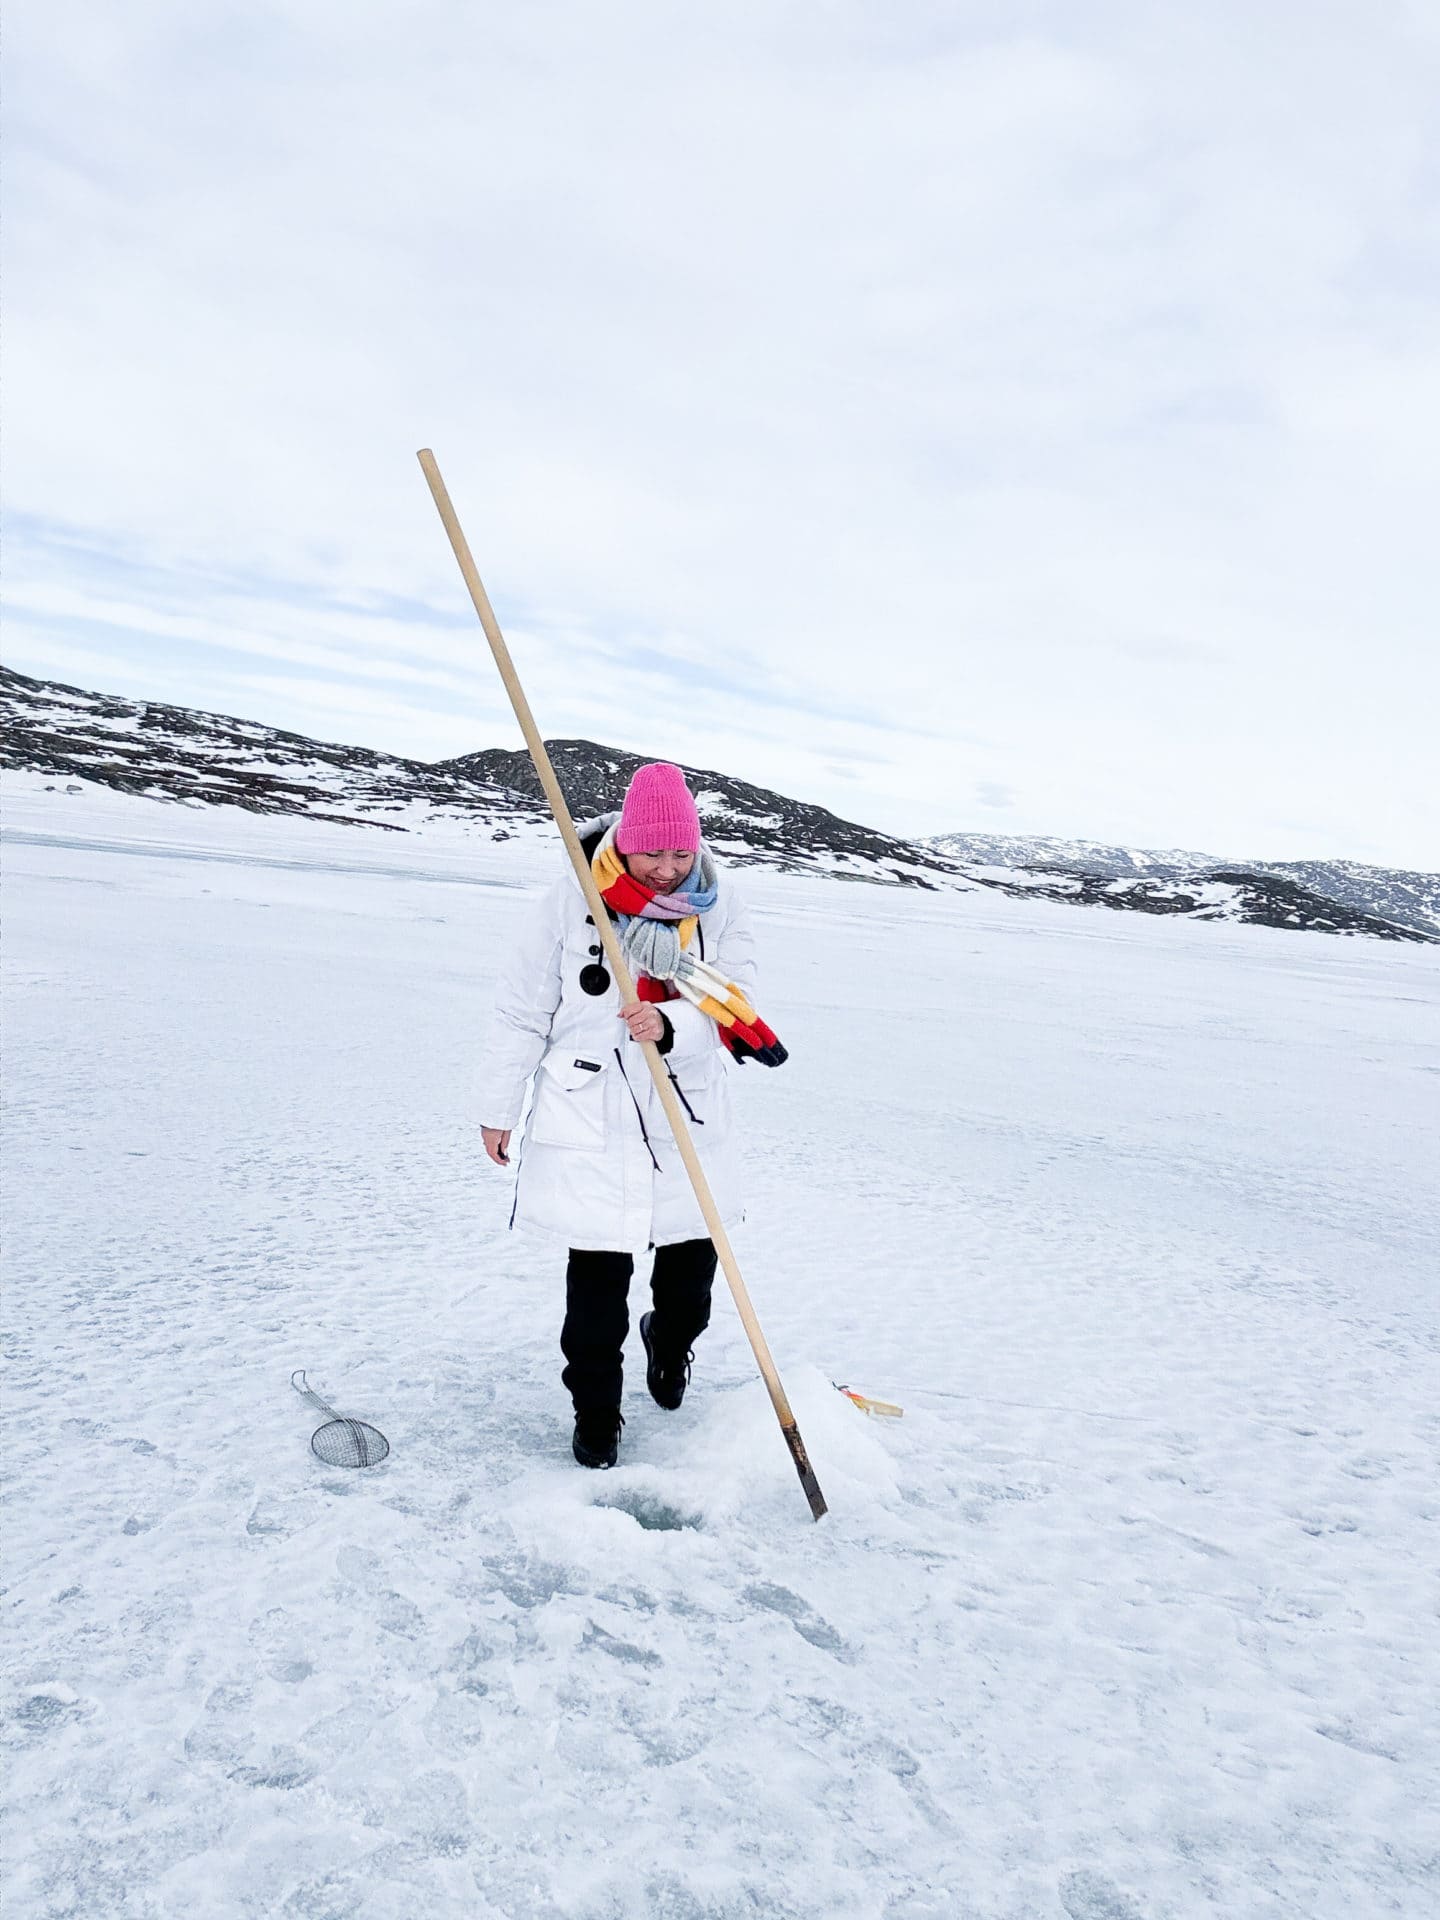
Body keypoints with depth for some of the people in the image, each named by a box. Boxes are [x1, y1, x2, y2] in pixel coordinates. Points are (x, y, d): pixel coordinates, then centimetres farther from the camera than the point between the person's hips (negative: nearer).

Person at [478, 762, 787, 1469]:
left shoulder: (720, 908, -4)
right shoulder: (573, 898, -9)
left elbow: (730, 1011, -10)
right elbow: (522, 1009, -2)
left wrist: (669, 1027, -32)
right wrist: (499, 1109, 3)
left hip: (689, 1121, 2)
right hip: (590, 1123, -2)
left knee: (693, 1263, 14)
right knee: (598, 1277, 2)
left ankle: (670, 1341, 48)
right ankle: (595, 1411, 24)